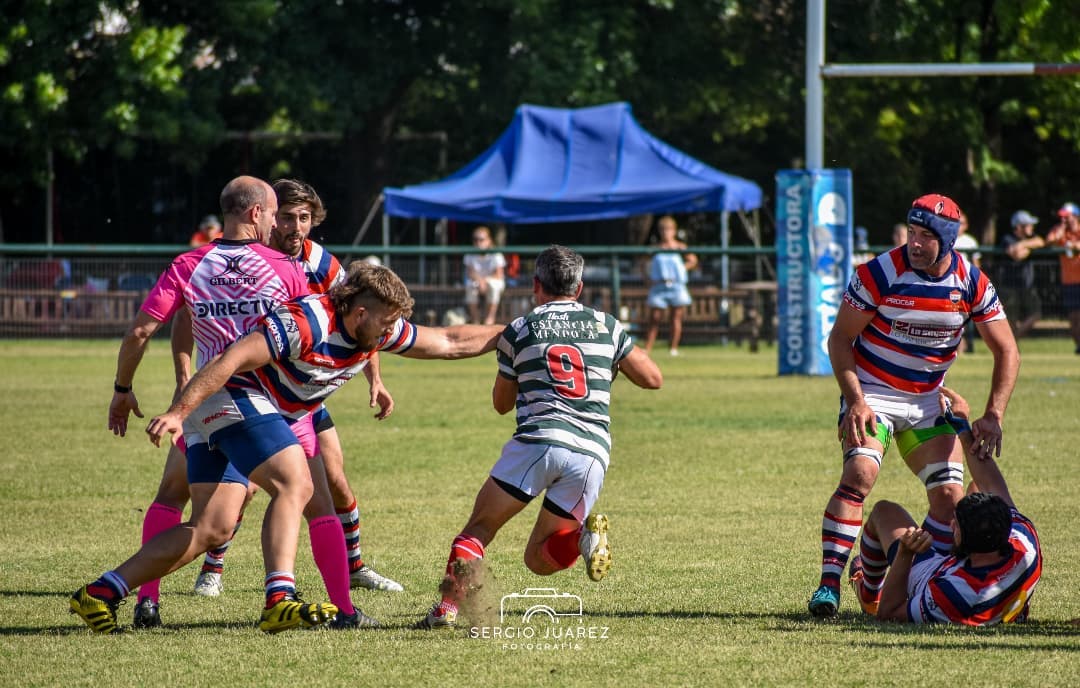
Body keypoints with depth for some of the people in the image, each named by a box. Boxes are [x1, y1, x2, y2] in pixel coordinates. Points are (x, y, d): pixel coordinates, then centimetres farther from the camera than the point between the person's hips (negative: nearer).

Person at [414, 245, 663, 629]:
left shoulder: (519, 331, 10)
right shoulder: (606, 326, 14)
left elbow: (502, 403, 21)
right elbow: (652, 378, 19)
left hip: (538, 440, -3)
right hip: (592, 453, 3)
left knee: (477, 530, 6)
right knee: (538, 560, 13)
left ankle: (447, 609, -15)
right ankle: (585, 535, -18)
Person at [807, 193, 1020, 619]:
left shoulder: (972, 284, -8)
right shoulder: (880, 273, -18)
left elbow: (1006, 351, 0)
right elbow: (840, 338, -10)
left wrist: (993, 416, -11)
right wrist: (855, 401, -22)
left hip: (927, 401, 4)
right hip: (872, 392, -4)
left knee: (949, 495, -5)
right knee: (859, 475, -25)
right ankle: (829, 584, -26)